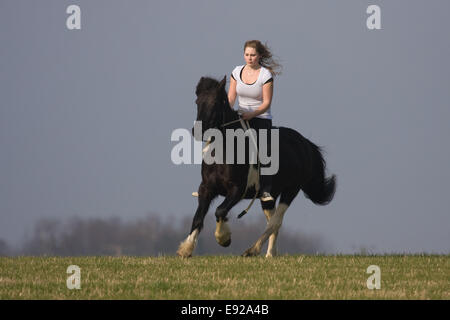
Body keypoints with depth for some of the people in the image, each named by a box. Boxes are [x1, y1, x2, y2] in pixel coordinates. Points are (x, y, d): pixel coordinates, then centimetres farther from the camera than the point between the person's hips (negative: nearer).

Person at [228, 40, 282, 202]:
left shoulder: (266, 75, -10)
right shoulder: (237, 72, 3)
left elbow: (266, 103, -12)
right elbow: (231, 98, 6)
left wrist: (252, 114, -25)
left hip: (261, 118, -4)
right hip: (241, 118, 4)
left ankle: (266, 190, -9)